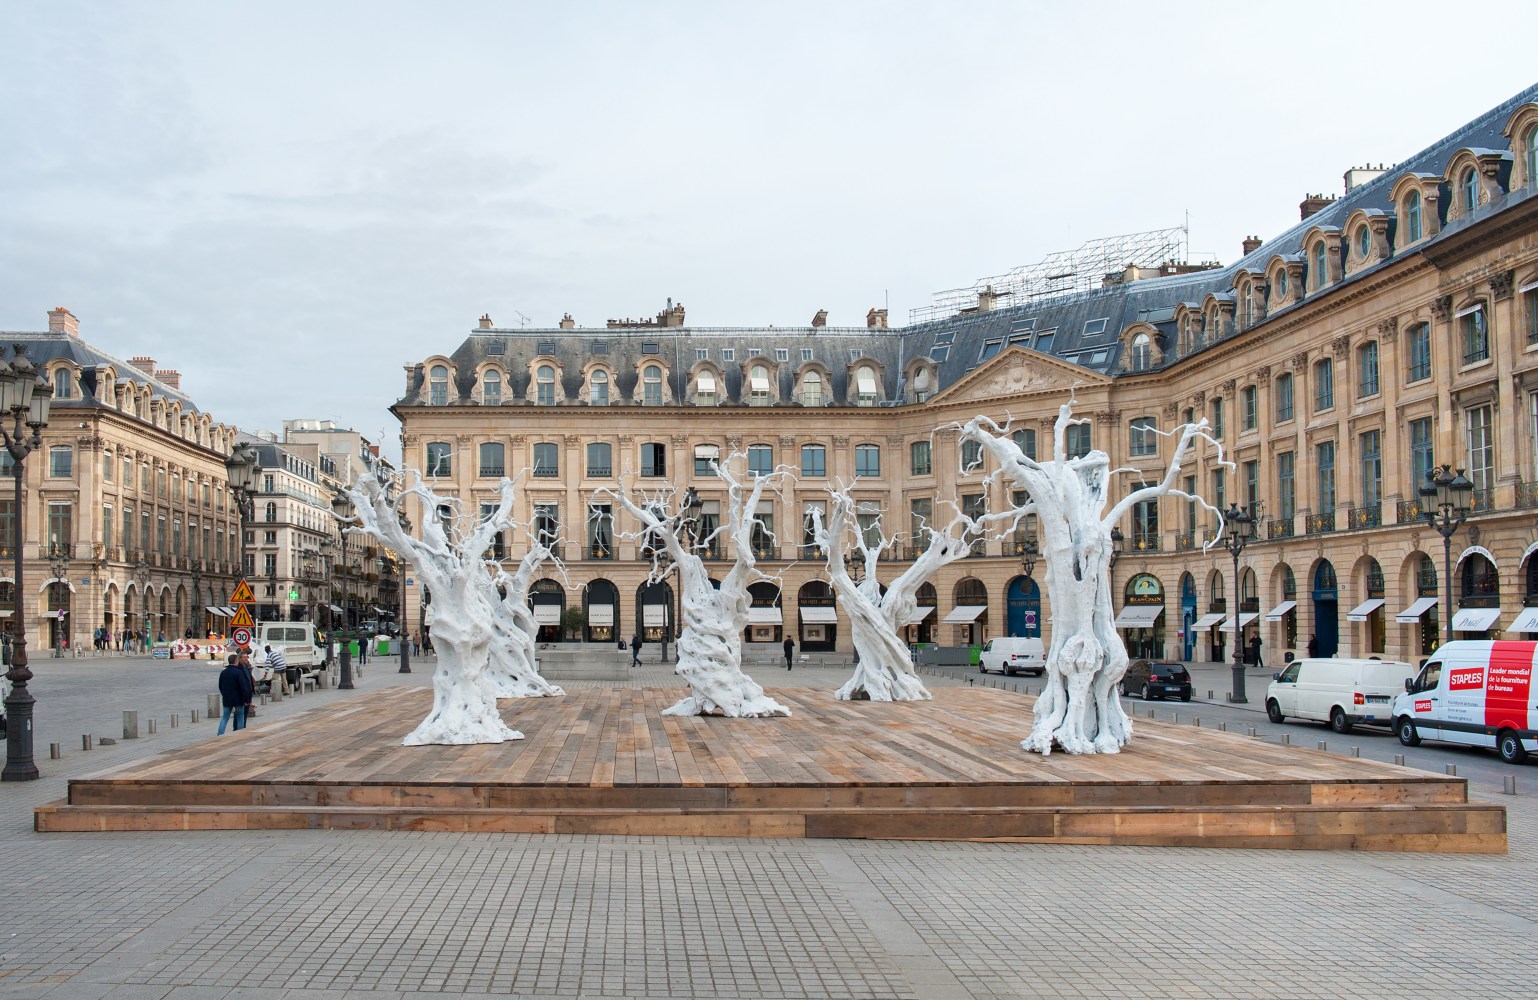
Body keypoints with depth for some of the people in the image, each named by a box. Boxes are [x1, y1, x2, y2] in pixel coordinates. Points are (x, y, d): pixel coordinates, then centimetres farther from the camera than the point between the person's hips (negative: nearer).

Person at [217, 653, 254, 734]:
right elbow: (244, 687, -18)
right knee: (240, 718, 7)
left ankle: (220, 734, -2)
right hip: (238, 700, -5)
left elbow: (220, 687, 14)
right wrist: (246, 699, -12)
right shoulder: (238, 672, -15)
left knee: (225, 717, 10)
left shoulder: (223, 673, 5)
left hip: (227, 700, 5)